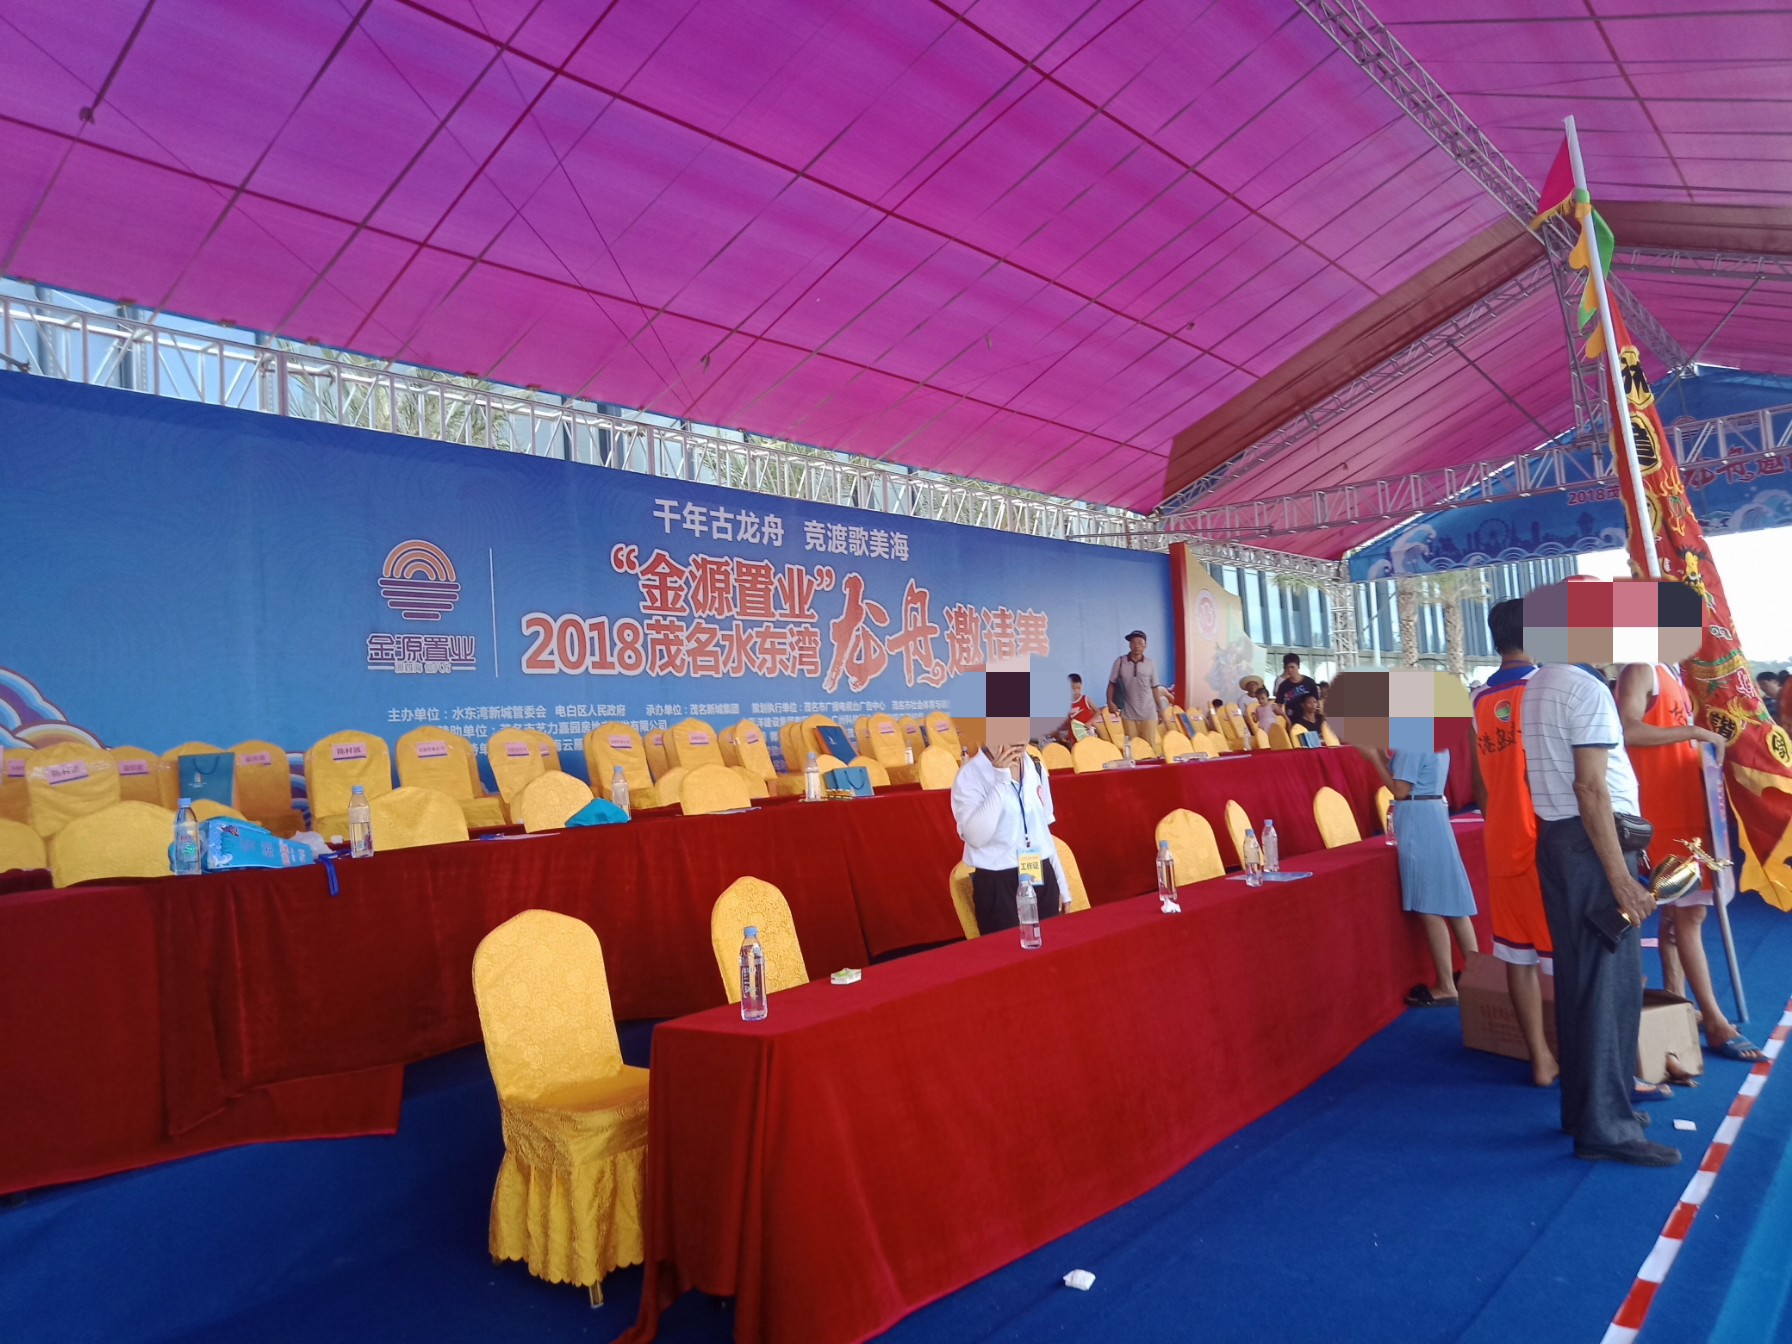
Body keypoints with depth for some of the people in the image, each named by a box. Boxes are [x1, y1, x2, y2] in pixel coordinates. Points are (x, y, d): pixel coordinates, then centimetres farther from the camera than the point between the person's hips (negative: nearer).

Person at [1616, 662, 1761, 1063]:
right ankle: (1715, 1022, -1)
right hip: (1664, 812, -9)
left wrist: (1704, 741, 2)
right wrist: (1694, 732, -21)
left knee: (1677, 910, 13)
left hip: (1687, 808, 9)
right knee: (1689, 912, -6)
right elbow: (1628, 731, -26)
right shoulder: (1641, 672, -11)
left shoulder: (1673, 674, 17)